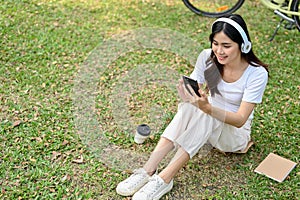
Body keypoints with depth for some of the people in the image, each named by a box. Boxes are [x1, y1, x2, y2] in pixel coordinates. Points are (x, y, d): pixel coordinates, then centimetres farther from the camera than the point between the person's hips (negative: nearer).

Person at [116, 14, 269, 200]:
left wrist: (206, 107, -43)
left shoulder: (257, 73, -21)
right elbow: (196, 94, -11)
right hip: (206, 125, 3)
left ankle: (165, 178, -37)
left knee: (206, 113, -36)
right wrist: (189, 98, -37)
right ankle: (148, 170, -37)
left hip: (236, 134, -3)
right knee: (190, 106, -32)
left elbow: (240, 119, -25)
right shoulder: (207, 57, -12)